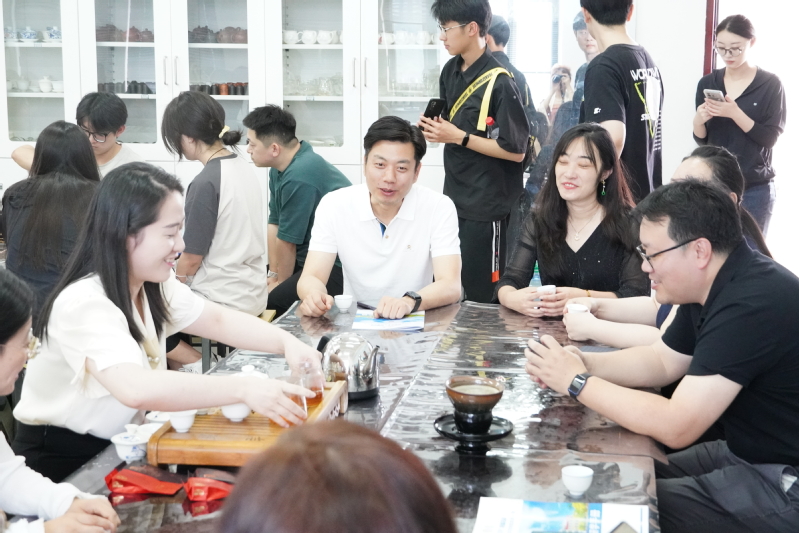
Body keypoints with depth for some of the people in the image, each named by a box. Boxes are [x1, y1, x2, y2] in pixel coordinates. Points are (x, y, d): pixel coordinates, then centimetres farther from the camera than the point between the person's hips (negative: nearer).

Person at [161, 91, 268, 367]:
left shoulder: (206, 183, -20)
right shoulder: (242, 167, 5)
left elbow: (191, 260, -15)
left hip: (225, 301, -9)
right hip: (253, 294, 9)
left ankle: (198, 366, -1)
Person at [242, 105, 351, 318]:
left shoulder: (299, 179, -24)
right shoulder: (280, 169, 7)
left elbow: (286, 241, -14)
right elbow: (274, 224, 9)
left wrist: (280, 282, -1)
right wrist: (273, 274, 7)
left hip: (337, 268, -10)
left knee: (272, 304, -24)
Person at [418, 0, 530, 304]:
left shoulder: (499, 83, -17)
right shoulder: (450, 72, 7)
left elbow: (516, 151, -18)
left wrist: (459, 137, -18)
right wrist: (433, 129, 0)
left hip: (487, 204, -8)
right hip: (455, 196, 8)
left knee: (482, 292, 0)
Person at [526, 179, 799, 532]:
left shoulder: (752, 304, -28)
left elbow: (676, 427, -28)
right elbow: (661, 361, 14)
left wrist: (577, 382, -19)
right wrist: (583, 361, -4)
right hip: (749, 454, 9)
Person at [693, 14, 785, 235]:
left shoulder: (771, 84, -4)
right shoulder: (707, 83, 5)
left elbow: (770, 138, -10)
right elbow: (702, 139, 7)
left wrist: (734, 113, -22)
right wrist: (698, 120, -15)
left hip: (754, 189, -3)